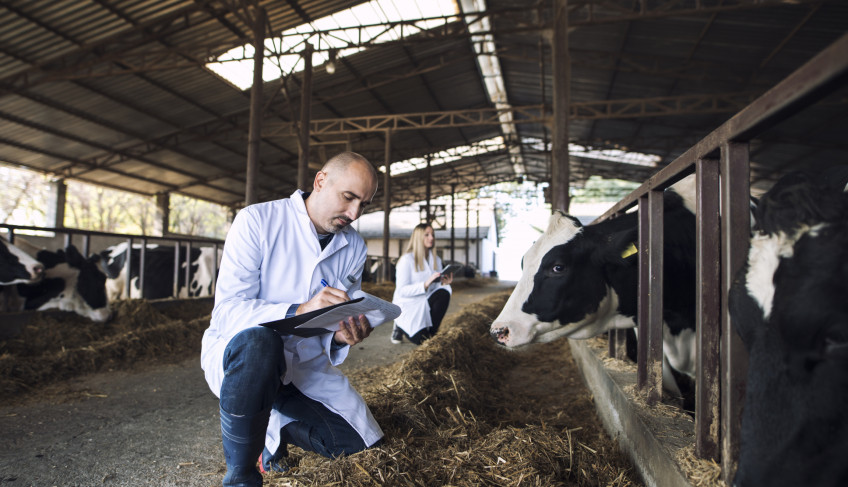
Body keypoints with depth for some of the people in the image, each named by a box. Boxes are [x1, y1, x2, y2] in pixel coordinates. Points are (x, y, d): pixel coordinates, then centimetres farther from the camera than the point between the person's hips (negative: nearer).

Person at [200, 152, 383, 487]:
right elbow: (226, 311, -24)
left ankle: (275, 429, 23)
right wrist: (298, 311, -39)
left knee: (359, 438, -7)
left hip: (304, 362, 5)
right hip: (237, 351, -4)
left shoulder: (354, 247, 0)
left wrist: (342, 336, -19)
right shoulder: (257, 221, -17)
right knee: (259, 341, -39)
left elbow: (341, 320, 6)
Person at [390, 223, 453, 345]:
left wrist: (444, 283, -19)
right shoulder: (407, 260, -12)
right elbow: (401, 290, -20)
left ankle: (431, 333, -10)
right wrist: (426, 284, -31)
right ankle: (401, 326, 9)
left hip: (425, 305, 5)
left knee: (444, 293, -26)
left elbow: (437, 287, 4)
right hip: (407, 306, -5)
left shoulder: (436, 260, 8)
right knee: (422, 340, -25)